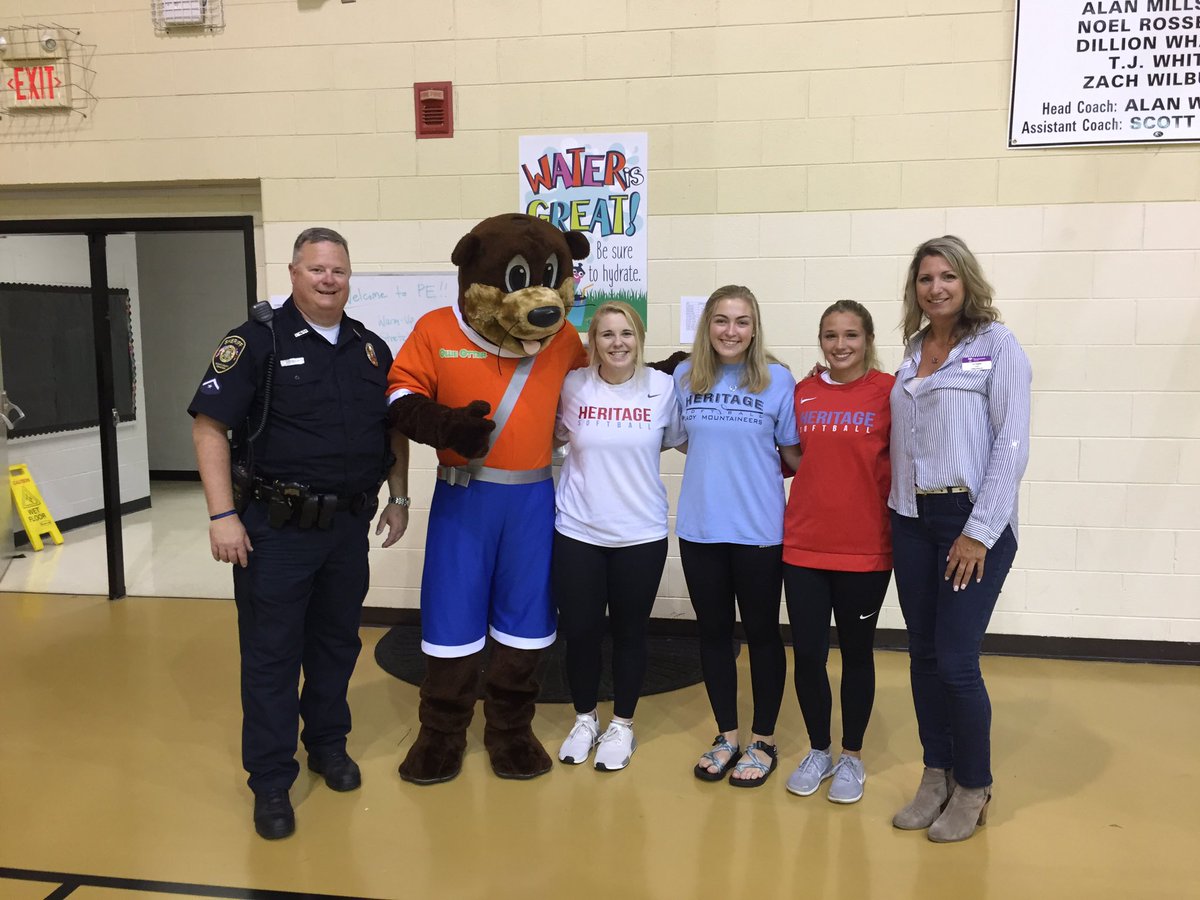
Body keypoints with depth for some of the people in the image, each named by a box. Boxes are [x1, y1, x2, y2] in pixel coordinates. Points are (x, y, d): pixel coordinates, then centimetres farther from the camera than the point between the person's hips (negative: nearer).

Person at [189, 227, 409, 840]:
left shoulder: (371, 348, 7)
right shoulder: (258, 340, -9)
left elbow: (395, 427, 16)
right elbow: (209, 425, -12)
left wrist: (398, 497, 12)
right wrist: (222, 514, -17)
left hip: (349, 526, 5)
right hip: (276, 528, -4)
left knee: (337, 643, 17)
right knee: (271, 654, 5)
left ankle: (328, 744, 38)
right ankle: (271, 783, 19)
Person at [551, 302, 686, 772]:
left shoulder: (664, 387, -5)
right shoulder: (571, 385, -3)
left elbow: (681, 441, 7)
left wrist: (632, 450, -3)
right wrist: (604, 450, 0)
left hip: (641, 534, 0)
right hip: (577, 531, 1)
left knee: (629, 632, 12)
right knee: (579, 630, 9)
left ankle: (622, 725, 32)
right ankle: (584, 720, 33)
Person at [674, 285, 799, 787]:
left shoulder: (777, 379, -7)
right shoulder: (685, 377, 2)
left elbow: (794, 453, 1)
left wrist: (754, 467, -12)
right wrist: (717, 465, 4)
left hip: (759, 529, -3)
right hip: (699, 528, 3)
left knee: (762, 632, 11)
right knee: (713, 632, 14)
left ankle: (763, 742, 27)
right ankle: (726, 736, 31)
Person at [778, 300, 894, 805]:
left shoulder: (889, 391, -6)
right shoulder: (803, 393, 5)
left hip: (865, 549, -3)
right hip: (804, 546, 3)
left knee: (856, 653, 12)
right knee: (807, 653, 8)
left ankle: (852, 757, 30)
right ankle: (818, 751, 30)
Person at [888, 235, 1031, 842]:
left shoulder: (996, 345, -5)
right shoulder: (913, 350, 12)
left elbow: (1011, 444, -11)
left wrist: (980, 531, -14)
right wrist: (898, 509, 8)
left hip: (972, 519, -5)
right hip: (912, 518, 6)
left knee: (955, 660, -4)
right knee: (923, 655, 10)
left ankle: (973, 790, 18)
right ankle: (936, 775, 26)